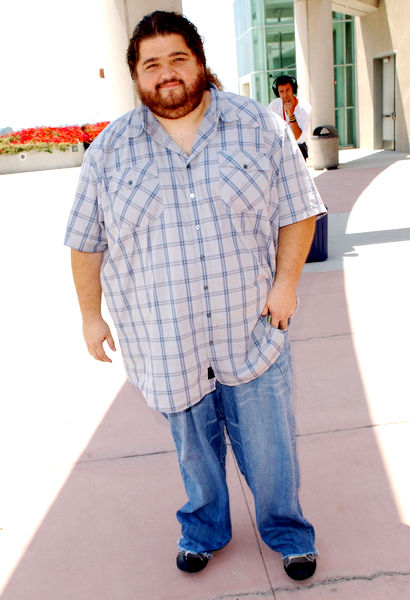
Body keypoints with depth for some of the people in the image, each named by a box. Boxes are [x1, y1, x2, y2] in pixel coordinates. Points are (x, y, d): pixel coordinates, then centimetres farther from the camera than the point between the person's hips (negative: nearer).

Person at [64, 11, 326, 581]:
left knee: (270, 448, 12)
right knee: (194, 448, 18)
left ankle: (287, 531, 38)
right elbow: (87, 241, 6)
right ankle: (203, 529, 44)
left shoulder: (260, 127, -1)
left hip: (251, 332, 0)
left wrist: (286, 282, -8)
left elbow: (297, 210, 3)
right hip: (165, 342, 1)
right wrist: (91, 316, 6)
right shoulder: (109, 149, 1)